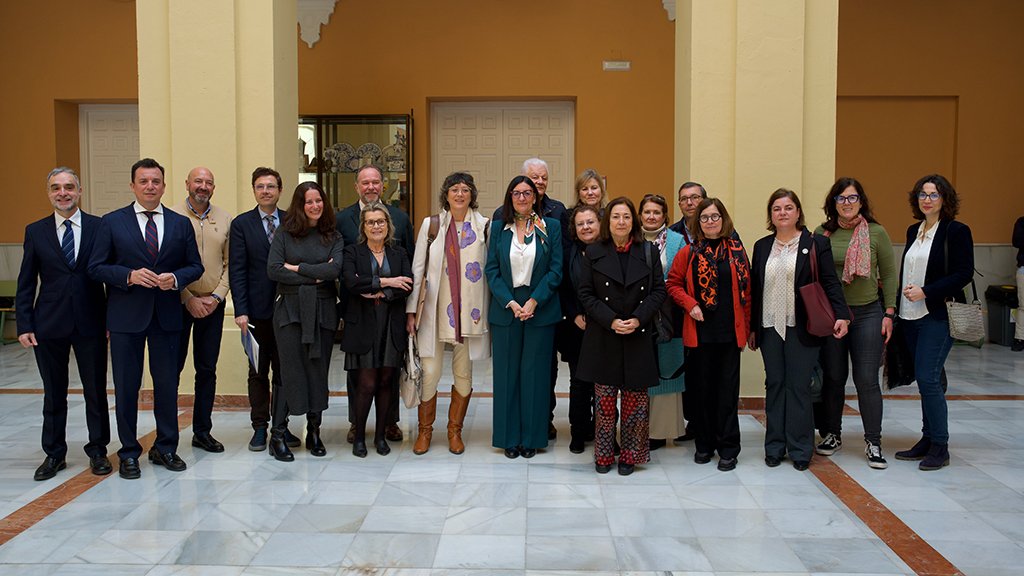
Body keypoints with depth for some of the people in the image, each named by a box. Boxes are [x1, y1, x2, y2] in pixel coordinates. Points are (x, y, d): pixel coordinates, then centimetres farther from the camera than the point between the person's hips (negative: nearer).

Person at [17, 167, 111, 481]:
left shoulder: (100, 227, 0)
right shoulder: (36, 231, 5)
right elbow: (26, 283, 6)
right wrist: (24, 325, -1)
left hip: (90, 323, -1)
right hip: (49, 324, 1)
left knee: (96, 390, 7)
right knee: (53, 393, 11)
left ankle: (98, 451, 21)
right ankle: (54, 454, 24)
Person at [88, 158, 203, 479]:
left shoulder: (180, 224, 7)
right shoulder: (112, 222, 1)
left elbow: (195, 266, 8)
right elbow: (96, 268, -1)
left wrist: (175, 278, -13)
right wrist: (129, 276, -17)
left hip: (167, 315, 2)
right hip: (126, 316, -2)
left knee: (167, 383, 8)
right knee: (126, 386, 5)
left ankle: (166, 448, 23)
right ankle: (129, 453, 18)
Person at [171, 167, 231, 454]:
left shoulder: (225, 219, 7)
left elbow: (229, 263, 7)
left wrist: (216, 296, -5)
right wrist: (189, 299, -10)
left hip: (212, 304, 3)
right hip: (180, 303, -3)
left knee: (207, 369, 8)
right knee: (172, 367, 1)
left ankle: (202, 431, 18)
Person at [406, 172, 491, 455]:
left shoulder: (485, 226, 4)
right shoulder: (431, 224, 3)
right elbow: (417, 269, 3)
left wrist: (493, 310, 2)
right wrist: (411, 310, 0)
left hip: (471, 312, 1)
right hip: (435, 310, -1)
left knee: (464, 373, 7)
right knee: (429, 372, -2)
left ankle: (455, 431, 24)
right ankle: (425, 430, 18)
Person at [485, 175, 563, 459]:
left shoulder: (551, 227, 3)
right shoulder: (498, 228, 6)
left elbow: (556, 270, -2)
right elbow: (491, 269, 1)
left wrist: (534, 301, -13)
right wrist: (511, 303, -10)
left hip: (540, 308, -1)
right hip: (505, 308, 1)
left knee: (535, 373, 3)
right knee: (507, 373, 5)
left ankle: (532, 437, 14)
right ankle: (510, 437, 15)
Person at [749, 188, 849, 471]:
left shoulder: (816, 244, 1)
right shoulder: (762, 246, 12)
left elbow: (830, 283, -3)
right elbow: (754, 289, 12)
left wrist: (841, 315, -15)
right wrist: (752, 327, 10)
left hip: (801, 329, -3)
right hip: (770, 328, 3)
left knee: (799, 387, -1)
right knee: (774, 385, 7)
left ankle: (800, 448, 8)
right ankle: (775, 447, 14)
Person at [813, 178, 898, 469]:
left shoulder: (876, 232, 0)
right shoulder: (822, 233, 3)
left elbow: (889, 275, 3)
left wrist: (889, 314, -2)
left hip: (868, 313, -1)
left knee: (867, 379, -2)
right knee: (833, 377, 9)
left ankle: (873, 442, 9)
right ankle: (832, 434, 24)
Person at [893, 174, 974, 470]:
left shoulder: (957, 231, -6)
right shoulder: (913, 231, 14)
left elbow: (964, 273, -11)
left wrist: (925, 291, -18)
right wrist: (898, 306, 10)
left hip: (938, 316, -7)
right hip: (911, 316, 7)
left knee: (927, 378, -10)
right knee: (925, 379, 11)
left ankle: (940, 446, 1)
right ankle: (928, 440, 19)